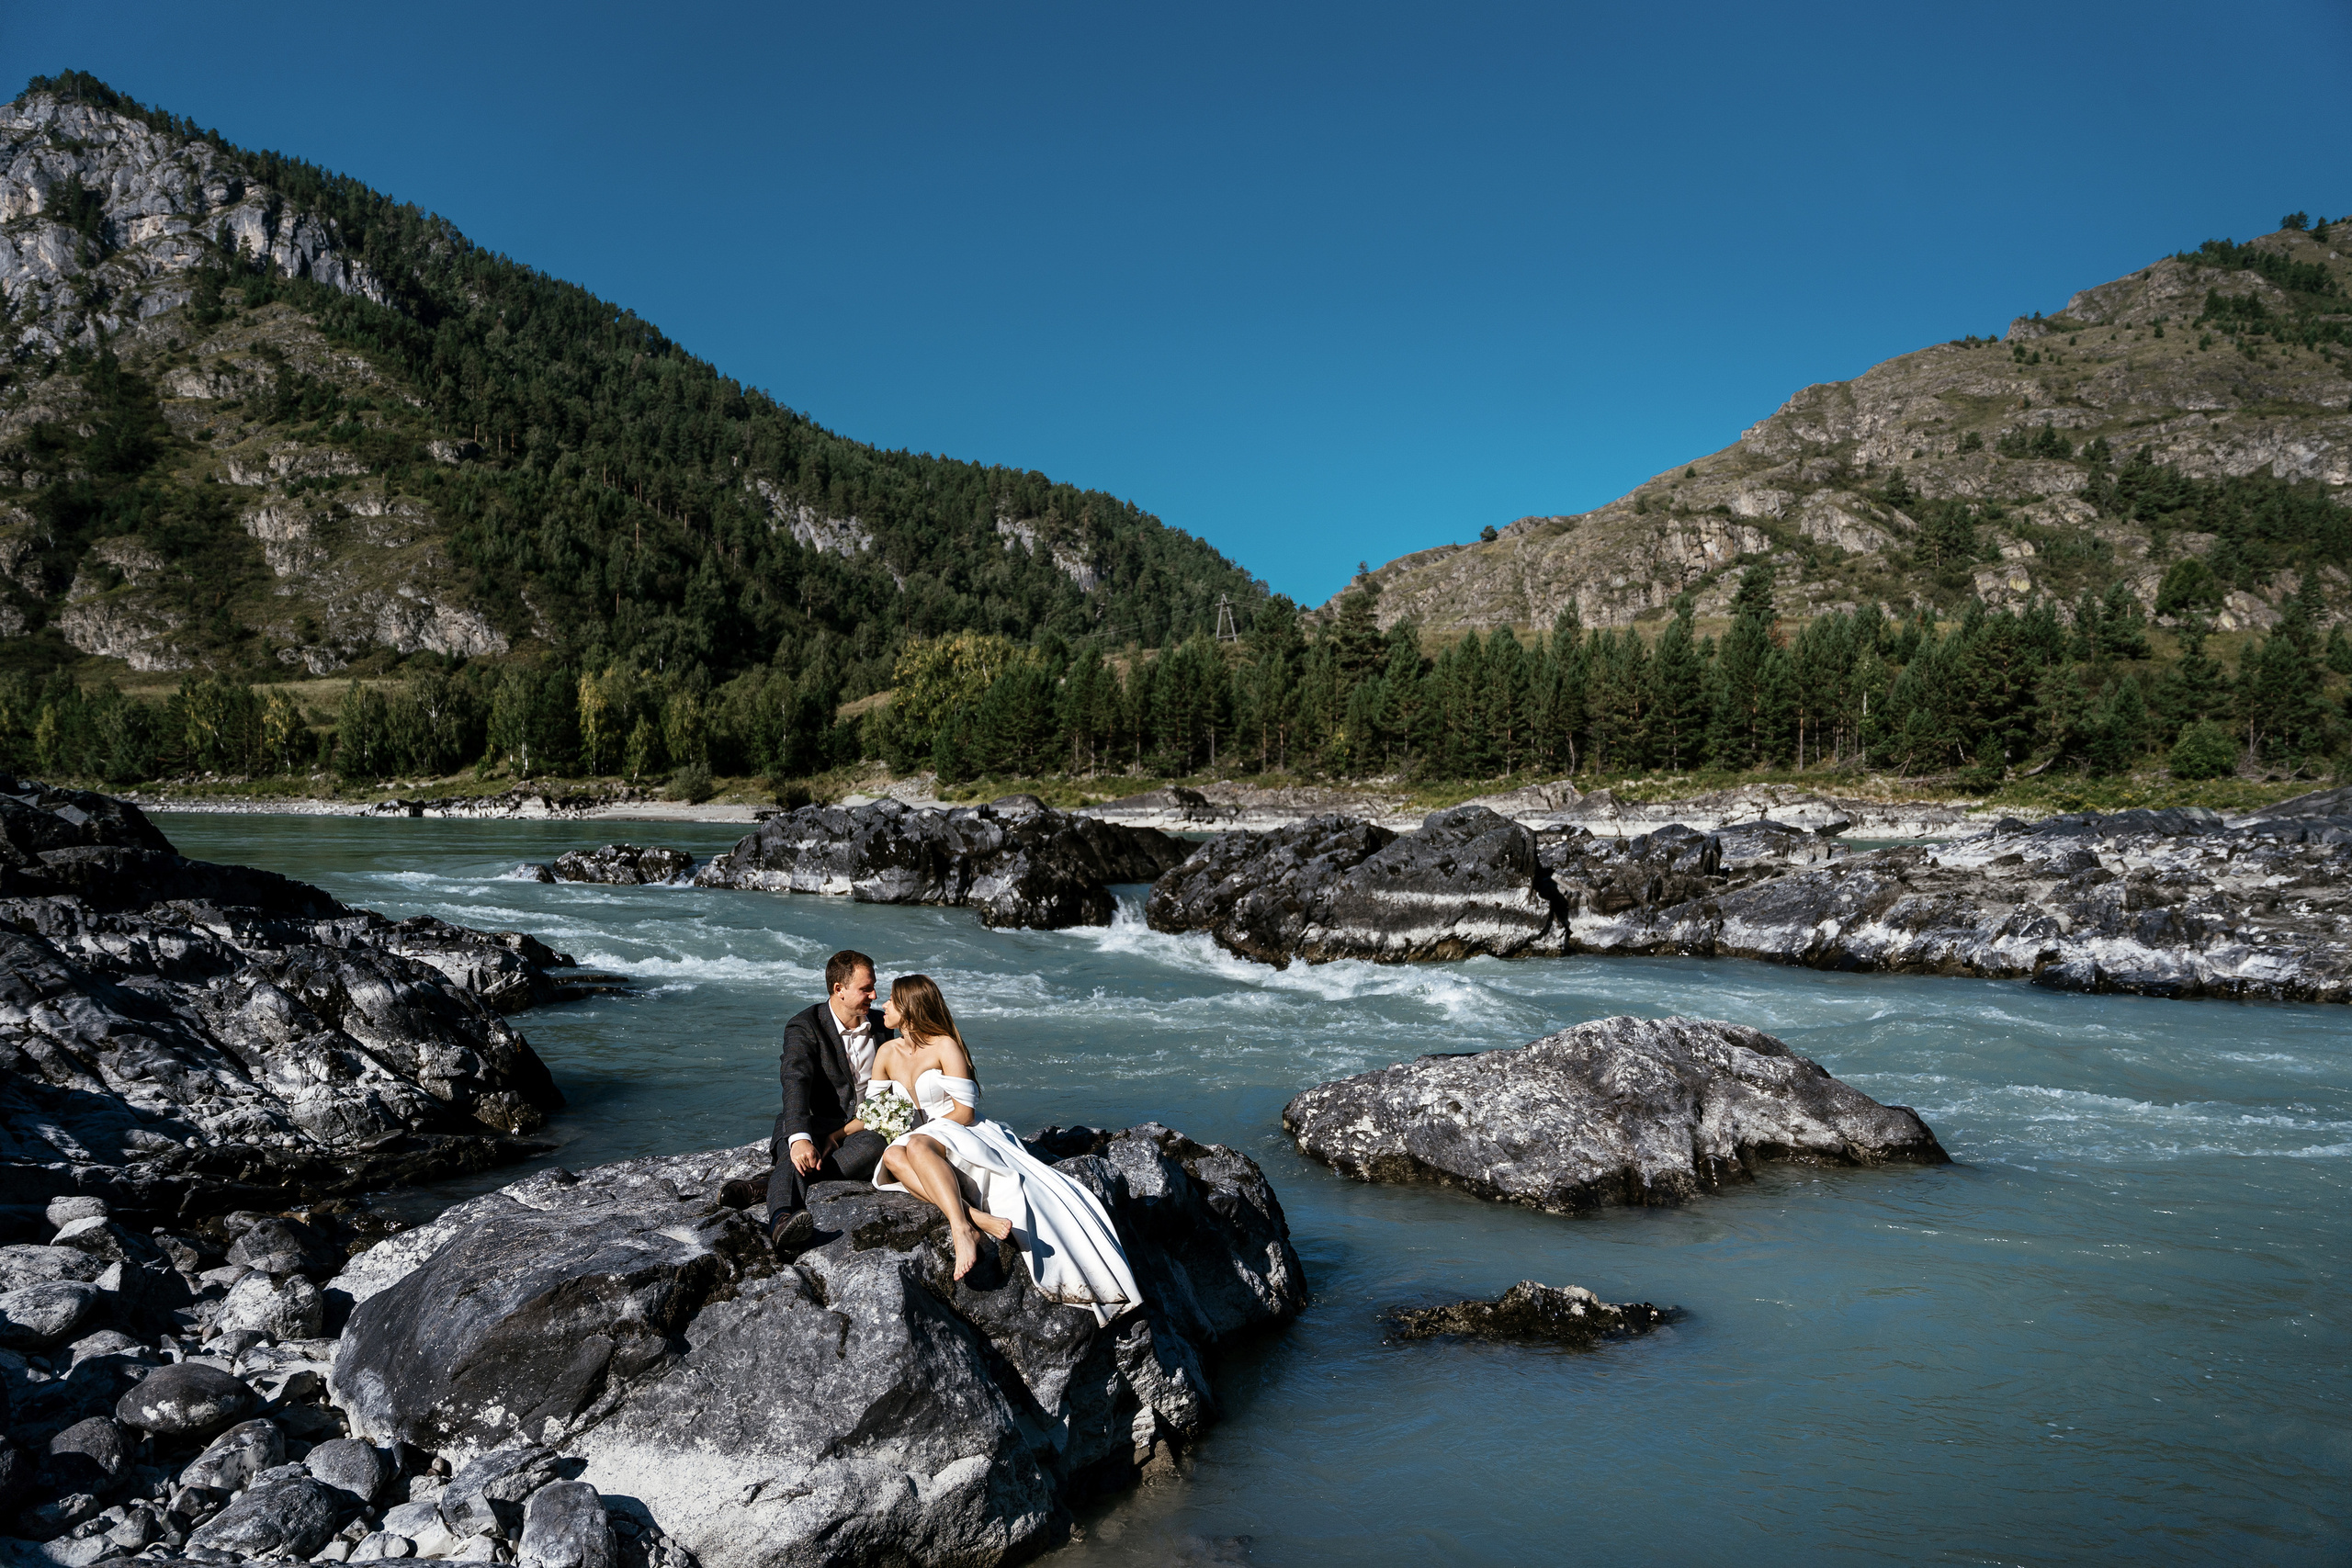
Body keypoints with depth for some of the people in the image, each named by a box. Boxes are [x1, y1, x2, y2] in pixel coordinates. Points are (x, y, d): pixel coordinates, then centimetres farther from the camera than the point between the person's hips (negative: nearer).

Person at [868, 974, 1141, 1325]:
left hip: (963, 1137, -4)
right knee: (893, 1156, -33)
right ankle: (975, 1218, -49)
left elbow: (964, 1111, -8)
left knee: (918, 1146, -39)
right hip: (922, 1146, 4)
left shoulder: (944, 1046, -3)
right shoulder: (886, 1054, 16)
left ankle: (961, 1230, -56)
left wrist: (916, 1131, -13)